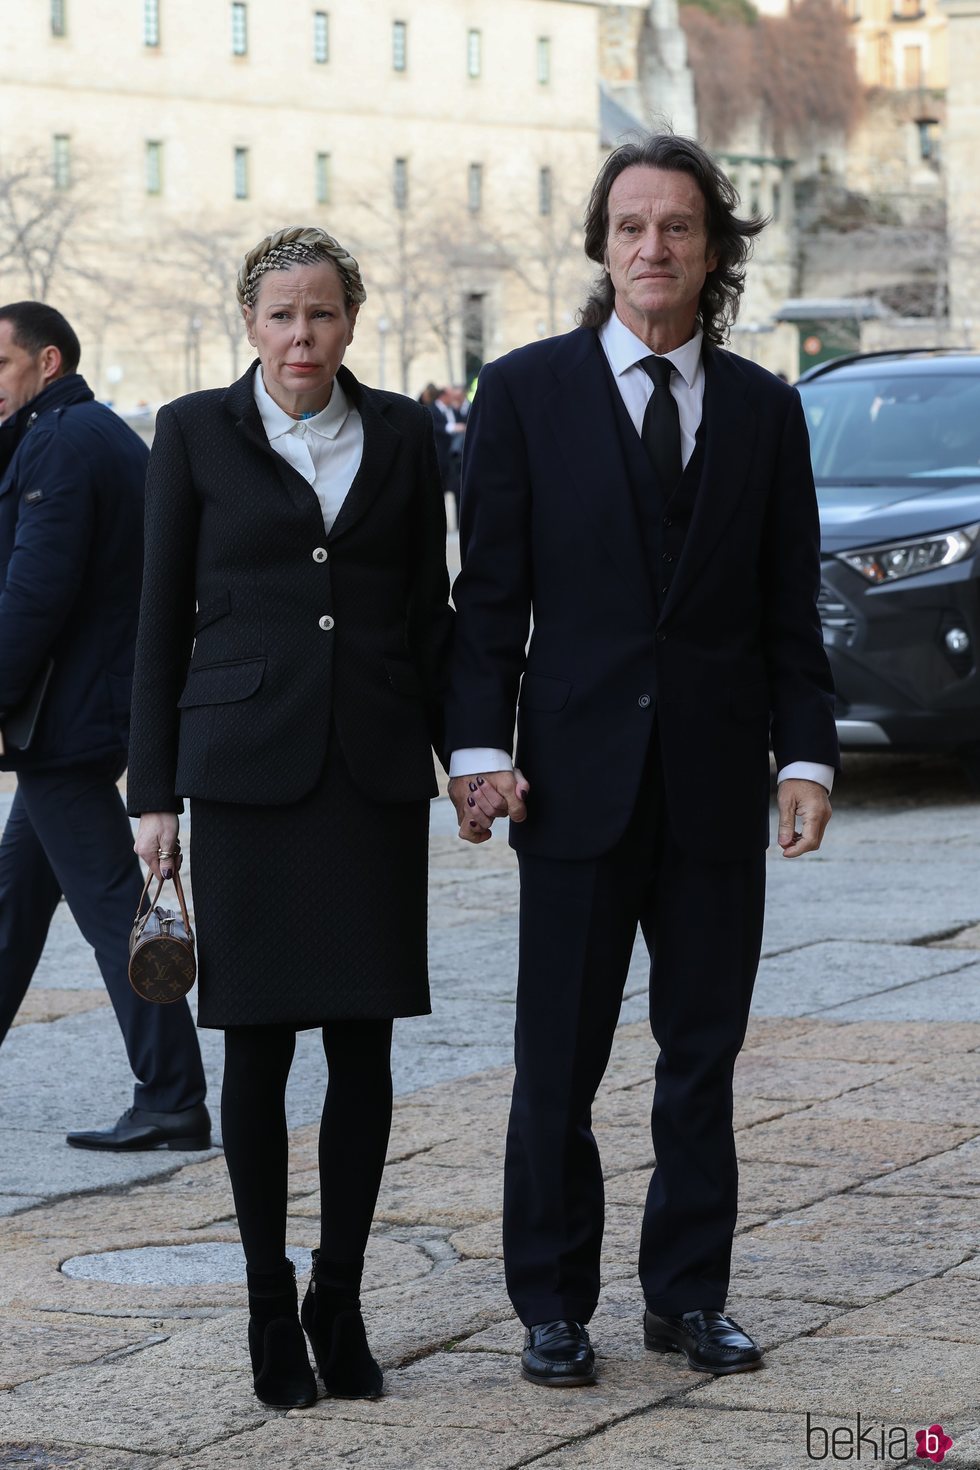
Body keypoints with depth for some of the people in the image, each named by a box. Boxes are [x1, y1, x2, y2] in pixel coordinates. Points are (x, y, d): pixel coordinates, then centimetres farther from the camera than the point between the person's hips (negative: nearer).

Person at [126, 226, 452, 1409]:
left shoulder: (401, 433, 8)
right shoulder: (196, 432, 2)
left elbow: (430, 604, 12)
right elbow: (162, 617, 3)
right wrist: (155, 792, -1)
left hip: (375, 767, 2)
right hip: (249, 765, -2)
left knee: (363, 1042, 2)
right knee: (259, 1043, 1)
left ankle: (340, 1303, 13)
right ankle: (271, 1311, 11)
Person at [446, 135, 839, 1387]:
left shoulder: (763, 407, 9)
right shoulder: (526, 391, 2)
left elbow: (791, 605, 9)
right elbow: (488, 589, 0)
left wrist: (807, 756, 0)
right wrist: (478, 746, -9)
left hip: (718, 779, 2)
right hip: (579, 774, -2)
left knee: (704, 1053, 8)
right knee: (558, 1059, 2)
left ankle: (687, 1293, 19)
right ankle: (553, 1305, 13)